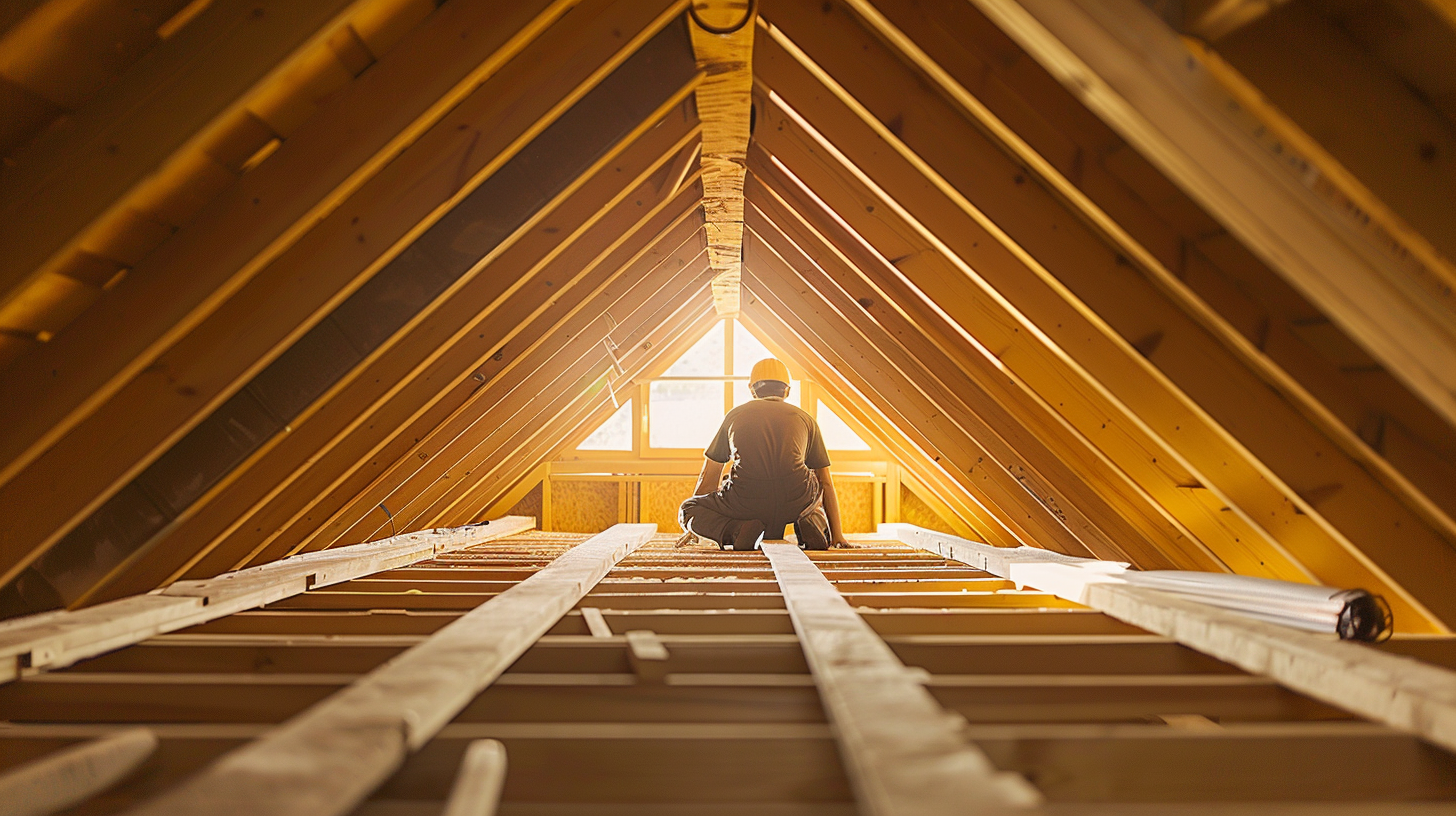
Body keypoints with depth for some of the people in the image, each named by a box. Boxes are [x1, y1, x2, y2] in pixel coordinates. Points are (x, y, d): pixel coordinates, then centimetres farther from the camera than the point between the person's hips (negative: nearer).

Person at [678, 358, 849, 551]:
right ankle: (811, 522, 2)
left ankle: (737, 530, -7)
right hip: (795, 504, 2)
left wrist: (696, 527, 45)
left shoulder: (734, 415, 24)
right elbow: (826, 483, 26)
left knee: (686, 510, 22)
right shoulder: (806, 419, 23)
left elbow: (709, 477, 32)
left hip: (746, 503, -1)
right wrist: (836, 535, 34)